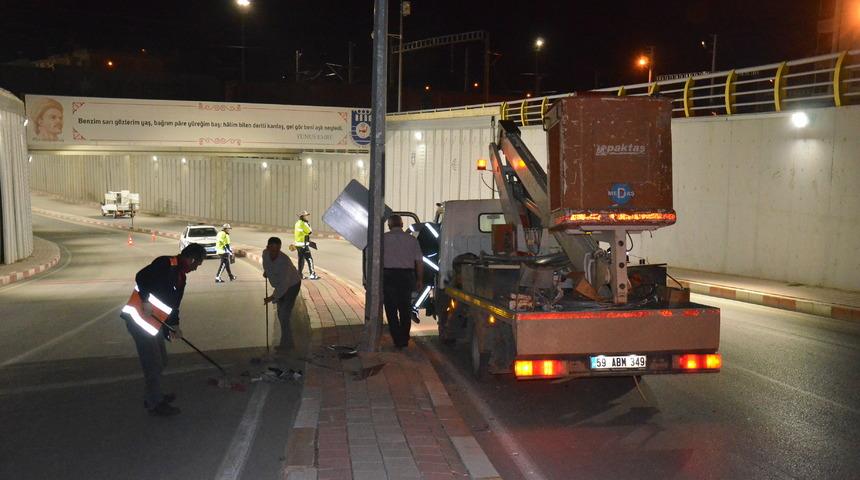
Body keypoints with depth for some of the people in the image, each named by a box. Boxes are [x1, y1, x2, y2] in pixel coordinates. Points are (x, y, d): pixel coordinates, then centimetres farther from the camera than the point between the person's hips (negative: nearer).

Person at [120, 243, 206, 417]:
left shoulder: (180, 276, 14)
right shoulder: (166, 264, -15)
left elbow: (173, 302, 20)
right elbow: (141, 277, -25)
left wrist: (174, 325, 17)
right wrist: (146, 300, -25)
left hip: (154, 321, 10)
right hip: (139, 317, -10)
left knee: (161, 360, 18)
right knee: (153, 363, -3)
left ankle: (154, 395, 36)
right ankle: (154, 404, 9)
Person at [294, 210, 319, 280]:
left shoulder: (297, 223, 12)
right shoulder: (303, 224, -17)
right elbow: (309, 231, -12)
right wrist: (308, 225, 1)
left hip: (298, 243, 10)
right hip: (303, 245, -10)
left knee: (301, 260, 15)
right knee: (309, 259, -7)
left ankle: (300, 274, 19)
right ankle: (312, 275, -9)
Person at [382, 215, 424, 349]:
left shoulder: (383, 238, 0)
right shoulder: (411, 239, 6)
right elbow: (419, 262, 5)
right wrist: (419, 280, 14)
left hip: (388, 275, -2)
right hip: (406, 276, 3)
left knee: (391, 309, 5)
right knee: (405, 309, 15)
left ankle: (398, 340, 3)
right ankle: (404, 340, 20)